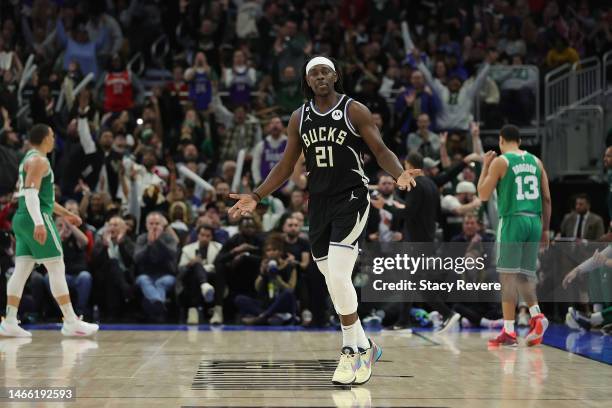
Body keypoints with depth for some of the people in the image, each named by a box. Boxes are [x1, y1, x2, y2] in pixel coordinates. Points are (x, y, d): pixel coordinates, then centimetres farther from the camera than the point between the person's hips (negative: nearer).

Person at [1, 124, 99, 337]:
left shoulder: (29, 159, 23)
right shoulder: (39, 161, -9)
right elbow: (30, 192, -22)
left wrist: (65, 213, 35)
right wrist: (39, 223, -31)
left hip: (22, 219, 10)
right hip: (37, 218, -10)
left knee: (21, 270, 4)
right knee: (57, 269, -7)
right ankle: (71, 322, -6)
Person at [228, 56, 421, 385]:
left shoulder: (354, 110, -4)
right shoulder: (299, 118, 9)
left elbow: (381, 151, -6)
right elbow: (286, 165, 14)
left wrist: (400, 175, -26)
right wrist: (256, 197, 7)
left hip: (351, 199, -5)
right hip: (319, 203, 6)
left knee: (337, 278, -17)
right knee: (335, 283, 8)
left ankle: (352, 351, -3)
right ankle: (364, 347, 22)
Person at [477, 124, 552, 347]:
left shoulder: (500, 161, -1)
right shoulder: (535, 161, 13)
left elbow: (483, 195, 1)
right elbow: (547, 199, 11)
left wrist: (485, 166, 12)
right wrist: (545, 229, 17)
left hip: (512, 220, -5)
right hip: (534, 220, 5)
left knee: (508, 275, -2)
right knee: (524, 275, 14)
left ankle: (509, 331, -4)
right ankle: (537, 316, -8)